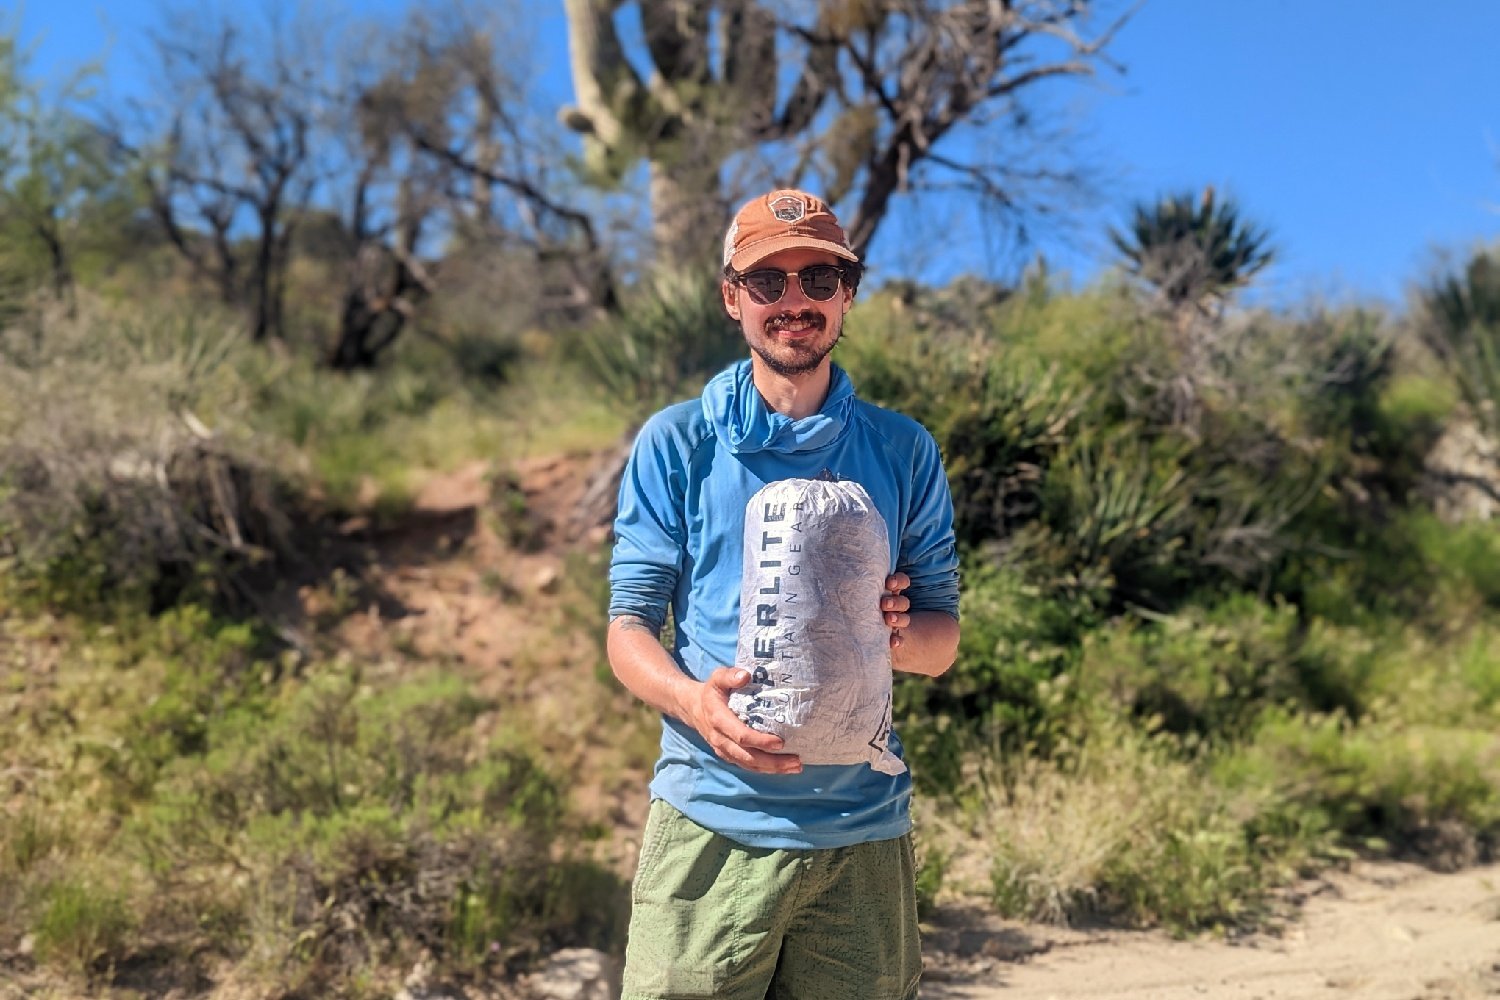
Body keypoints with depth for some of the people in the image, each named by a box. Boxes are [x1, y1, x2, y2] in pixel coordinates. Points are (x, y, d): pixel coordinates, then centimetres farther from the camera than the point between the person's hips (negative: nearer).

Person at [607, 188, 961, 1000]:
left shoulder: (903, 452, 8)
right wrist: (692, 700, -21)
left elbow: (943, 637, 10)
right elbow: (628, 628, 0)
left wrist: (897, 634, -13)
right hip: (712, 825, -2)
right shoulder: (676, 443, 2)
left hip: (863, 830, 2)